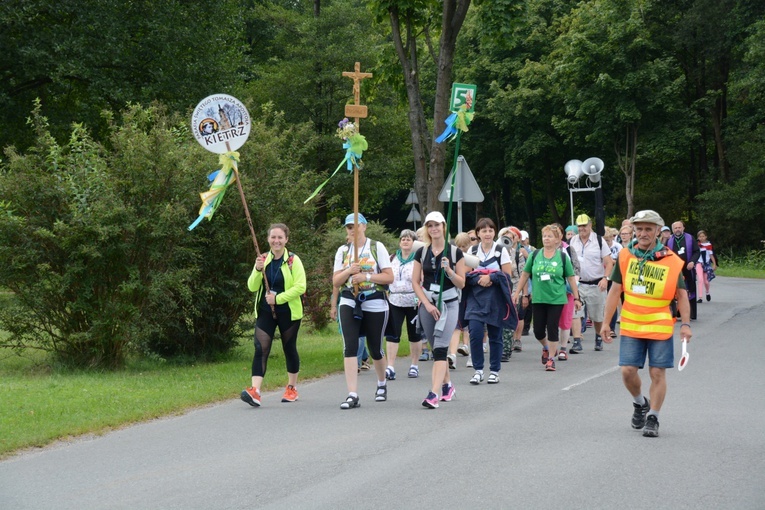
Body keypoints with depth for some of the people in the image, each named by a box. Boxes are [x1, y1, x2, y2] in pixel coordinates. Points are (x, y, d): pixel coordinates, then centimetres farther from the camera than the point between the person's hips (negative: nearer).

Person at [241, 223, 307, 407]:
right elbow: (252, 287, 1)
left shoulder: (293, 260, -5)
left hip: (288, 312, -2)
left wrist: (278, 298, -19)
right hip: (265, 312, 2)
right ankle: (255, 391, -22)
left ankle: (292, 388, 29)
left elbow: (300, 287, -14)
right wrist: (258, 270, -17)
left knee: (289, 349, 11)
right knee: (261, 348, -11)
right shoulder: (263, 260, 6)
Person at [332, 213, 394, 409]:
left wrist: (366, 276, -16)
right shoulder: (342, 251, 10)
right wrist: (349, 271, -11)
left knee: (375, 348, 8)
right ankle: (352, 395, -17)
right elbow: (336, 281, 7)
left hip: (375, 303, -2)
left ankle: (382, 384, 37)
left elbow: (389, 277, -5)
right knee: (349, 347, -14)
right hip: (349, 303, 2)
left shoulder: (377, 247, 1)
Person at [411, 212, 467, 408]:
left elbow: (461, 283, 0)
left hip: (449, 303, -3)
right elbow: (415, 282, 4)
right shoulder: (421, 253, 5)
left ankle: (434, 394, -24)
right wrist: (427, 304, -8)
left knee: (440, 348, -16)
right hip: (427, 304, 3)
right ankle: (447, 385, 30)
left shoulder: (455, 252, -1)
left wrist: (449, 270, -18)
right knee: (436, 349, 11)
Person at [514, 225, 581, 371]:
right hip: (538, 299, 2)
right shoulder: (535, 255, 2)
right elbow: (525, 274, 10)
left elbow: (571, 278, 3)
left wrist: (576, 298, 3)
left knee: (552, 329, -2)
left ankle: (551, 359, 10)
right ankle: (546, 348, 36)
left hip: (556, 299, -2)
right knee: (538, 330, 5)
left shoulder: (562, 257, -2)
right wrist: (517, 292, 10)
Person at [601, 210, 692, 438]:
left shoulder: (671, 261, -4)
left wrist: (685, 324, -9)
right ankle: (640, 403, 28)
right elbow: (615, 290, 7)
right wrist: (606, 322, 5)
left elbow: (681, 295, 1)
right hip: (631, 326, 2)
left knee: (657, 373, 0)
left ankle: (652, 418, 14)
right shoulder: (625, 257, 1)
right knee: (628, 371, -2)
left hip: (660, 327, -2)